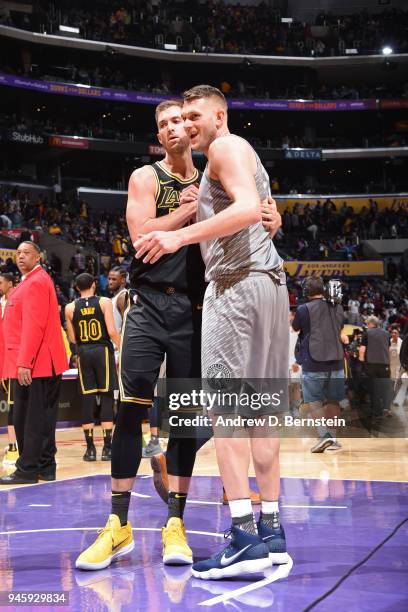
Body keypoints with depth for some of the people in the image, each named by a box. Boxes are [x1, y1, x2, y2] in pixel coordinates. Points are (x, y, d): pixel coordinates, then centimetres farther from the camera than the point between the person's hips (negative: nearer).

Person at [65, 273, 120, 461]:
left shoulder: (70, 308, 3)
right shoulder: (104, 302, -3)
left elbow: (72, 339, 6)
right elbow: (112, 331, -11)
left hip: (83, 353, 2)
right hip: (103, 350, -2)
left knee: (87, 399, 5)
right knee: (107, 397, 2)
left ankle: (90, 448, 7)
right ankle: (107, 448, 0)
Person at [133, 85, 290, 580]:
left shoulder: (225, 147, -3)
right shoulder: (245, 157, 27)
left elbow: (249, 209, -19)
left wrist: (180, 236, -23)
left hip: (238, 281, -10)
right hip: (270, 280, 10)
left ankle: (245, 538, -16)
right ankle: (271, 531, 11)